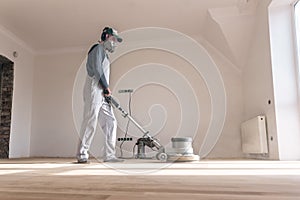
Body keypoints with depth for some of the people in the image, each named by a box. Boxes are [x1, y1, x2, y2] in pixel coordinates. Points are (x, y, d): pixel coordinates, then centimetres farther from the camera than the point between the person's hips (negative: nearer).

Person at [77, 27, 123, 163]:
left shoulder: (104, 53, 29)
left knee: (110, 122, 3)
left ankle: (109, 155, 4)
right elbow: (96, 69, -13)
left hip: (102, 93, 9)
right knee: (90, 122, -11)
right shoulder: (98, 48, 1)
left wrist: (106, 89, 8)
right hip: (94, 89, -9)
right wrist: (106, 86, -7)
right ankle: (82, 155, -3)